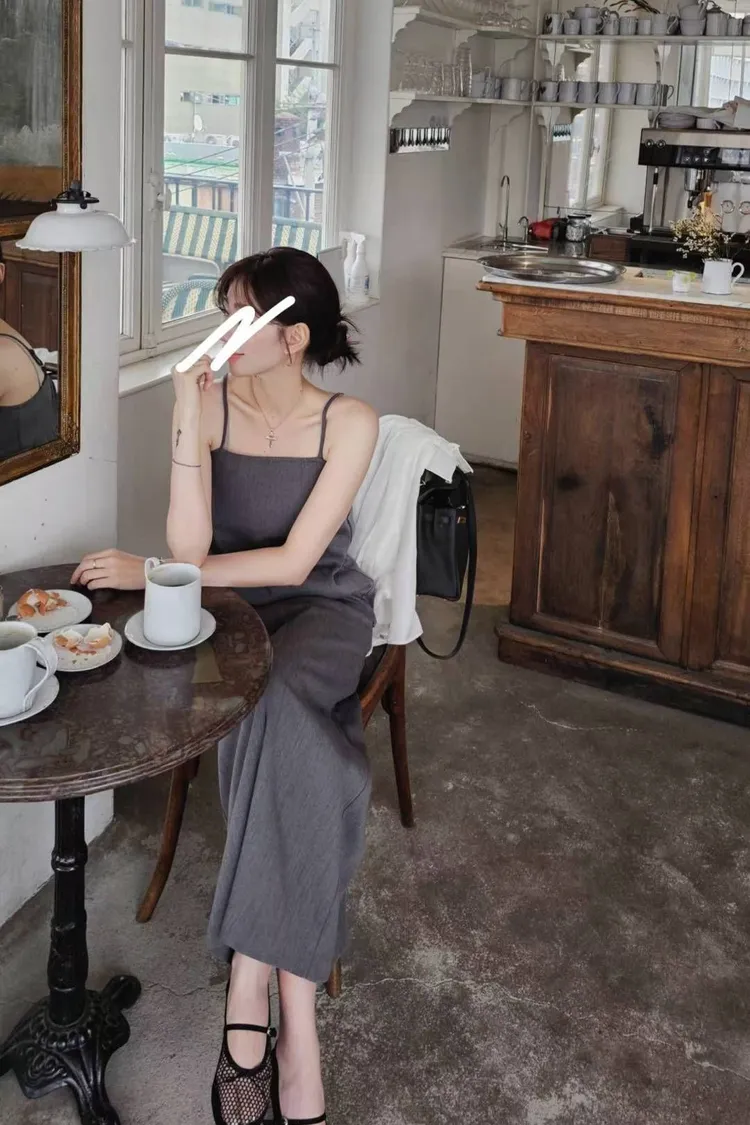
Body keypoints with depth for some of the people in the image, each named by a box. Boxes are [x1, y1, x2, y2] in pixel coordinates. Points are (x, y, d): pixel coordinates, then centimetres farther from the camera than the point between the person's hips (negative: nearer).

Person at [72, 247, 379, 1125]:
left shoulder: (349, 423, -8)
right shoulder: (211, 403, -4)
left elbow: (295, 560, -15)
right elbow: (191, 547, -14)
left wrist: (149, 575, -17)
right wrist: (189, 419, -22)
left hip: (320, 610, -1)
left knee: (276, 704, -35)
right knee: (294, 742, -30)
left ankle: (250, 988, -27)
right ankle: (294, 1012, -23)